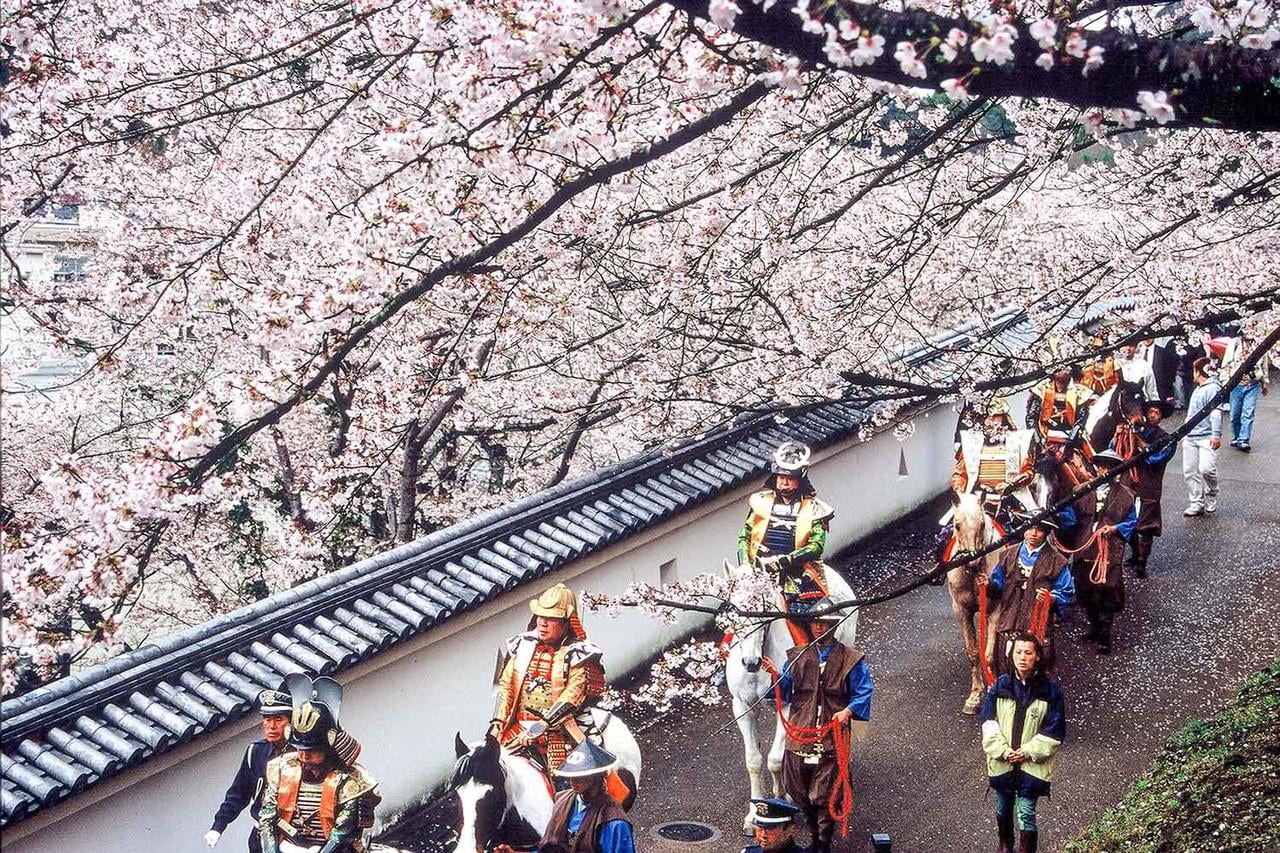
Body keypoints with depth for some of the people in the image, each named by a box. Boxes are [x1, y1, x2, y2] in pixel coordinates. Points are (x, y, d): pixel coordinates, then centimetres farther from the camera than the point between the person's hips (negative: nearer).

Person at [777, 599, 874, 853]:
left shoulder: (850, 659, 2)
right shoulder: (797, 656, 10)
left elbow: (864, 692, 0)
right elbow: (785, 691, 6)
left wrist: (849, 711, -17)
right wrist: (776, 677, -15)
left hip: (831, 737, -3)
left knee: (824, 795, -5)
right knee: (800, 794, 10)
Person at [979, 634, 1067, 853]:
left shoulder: (1050, 690, -11)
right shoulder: (1000, 686, -6)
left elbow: (1054, 730, -9)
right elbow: (988, 722, -5)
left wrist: (1028, 752, -14)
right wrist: (1003, 751, -14)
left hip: (1032, 764, -3)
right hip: (1002, 761, 3)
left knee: (1026, 814, -4)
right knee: (1003, 807, 21)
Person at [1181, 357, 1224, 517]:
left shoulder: (1213, 388, -9)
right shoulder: (1197, 390, 21)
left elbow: (1216, 413, -17)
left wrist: (1216, 434, -24)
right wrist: (1184, 434, 28)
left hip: (1206, 437, -9)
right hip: (1190, 437, 9)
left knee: (1206, 468, -20)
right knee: (1190, 471, 5)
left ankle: (1211, 496, 4)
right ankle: (1197, 503, 12)